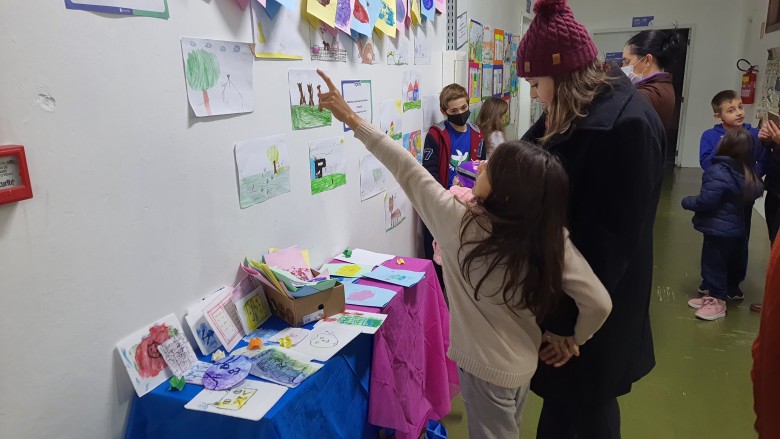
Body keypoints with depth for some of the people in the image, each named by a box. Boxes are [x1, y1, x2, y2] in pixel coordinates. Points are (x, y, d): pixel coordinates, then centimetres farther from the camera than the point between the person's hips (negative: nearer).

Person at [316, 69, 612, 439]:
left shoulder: (461, 224, -27)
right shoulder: (552, 239, -17)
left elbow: (409, 173, -20)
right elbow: (600, 303, -16)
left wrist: (353, 120, -10)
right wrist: (574, 340, 5)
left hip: (487, 367, -4)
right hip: (524, 362, 5)